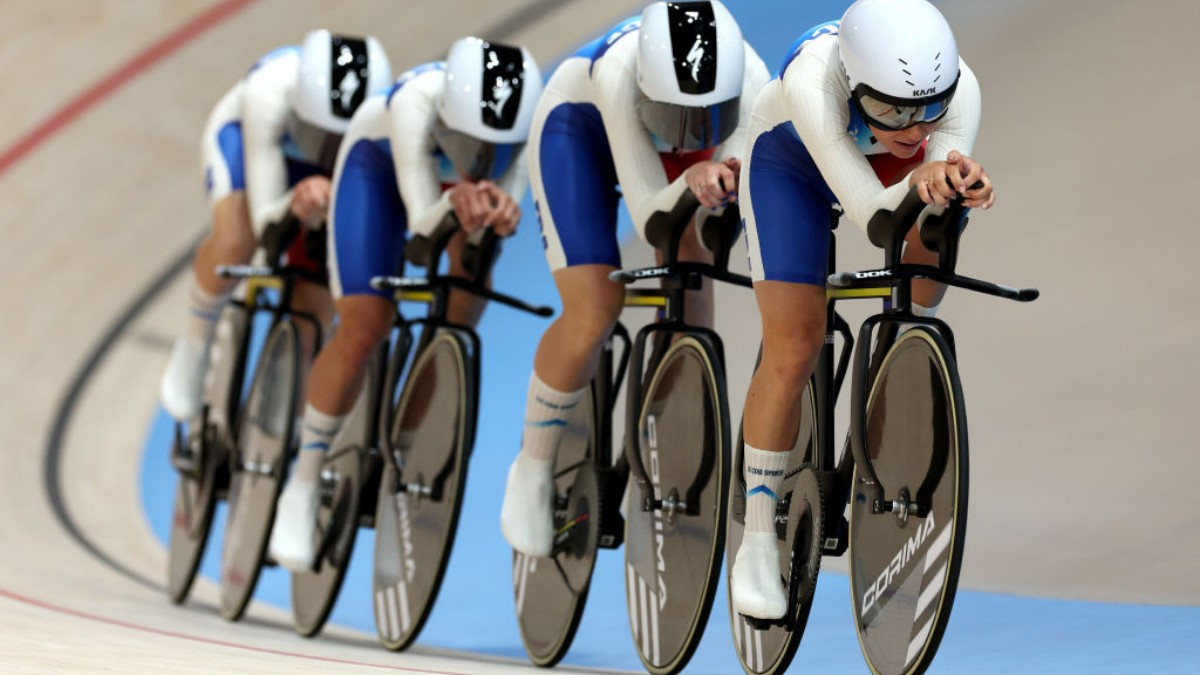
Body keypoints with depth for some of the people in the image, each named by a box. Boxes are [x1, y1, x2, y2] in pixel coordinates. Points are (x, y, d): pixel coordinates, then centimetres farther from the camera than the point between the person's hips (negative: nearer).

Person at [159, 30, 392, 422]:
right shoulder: (268, 96, -43)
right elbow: (265, 219, -41)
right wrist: (295, 205, -64)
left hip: (315, 169, 2)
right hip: (244, 137, -2)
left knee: (313, 309, -9)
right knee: (236, 241, -34)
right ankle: (194, 343, -5)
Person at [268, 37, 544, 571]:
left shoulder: (525, 115, -36)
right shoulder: (415, 103, -43)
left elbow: (505, 216, -38)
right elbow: (423, 221, -43)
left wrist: (498, 209, -60)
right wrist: (454, 205, -65)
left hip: (456, 179, 3)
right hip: (380, 162, -3)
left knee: (461, 321, -17)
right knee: (363, 330, -13)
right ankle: (303, 487, 3)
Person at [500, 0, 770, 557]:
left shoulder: (749, 78, -35)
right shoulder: (620, 73, -43)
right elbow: (649, 217, -42)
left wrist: (728, 182, -57)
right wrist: (691, 185, -61)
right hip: (579, 128, -3)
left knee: (692, 280, -16)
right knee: (594, 316, -17)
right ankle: (532, 470, 5)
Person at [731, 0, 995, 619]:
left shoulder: (958, 87, -35)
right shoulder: (811, 80, -44)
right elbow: (871, 213, -44)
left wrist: (944, 179, -60)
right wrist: (920, 183, -63)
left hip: (887, 160, 4)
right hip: (792, 160, -4)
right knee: (794, 349, -12)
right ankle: (757, 544, 0)